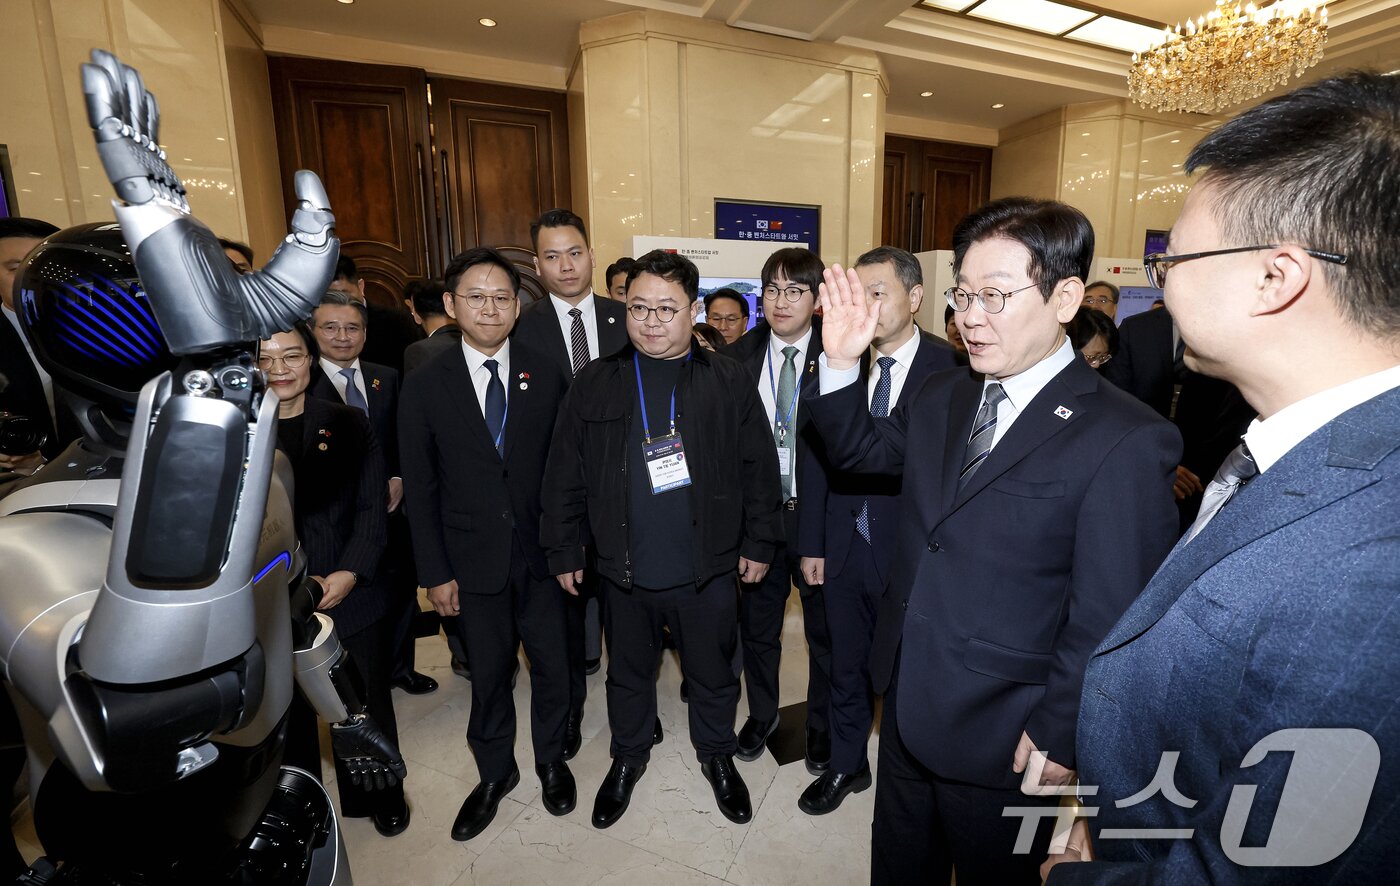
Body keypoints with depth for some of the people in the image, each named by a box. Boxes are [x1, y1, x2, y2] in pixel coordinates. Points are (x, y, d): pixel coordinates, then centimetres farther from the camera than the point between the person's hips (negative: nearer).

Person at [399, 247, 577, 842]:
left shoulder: (547, 375, -4)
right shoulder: (425, 386, -4)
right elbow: (421, 488, -2)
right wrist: (434, 572, -3)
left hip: (541, 551, 0)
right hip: (473, 560, 0)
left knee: (551, 663, 15)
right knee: (488, 671, 17)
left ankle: (551, 759, 42)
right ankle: (495, 773, 42)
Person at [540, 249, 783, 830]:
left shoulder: (728, 382, -4)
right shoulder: (596, 383, -2)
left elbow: (758, 468, -2)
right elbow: (565, 473, 1)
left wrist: (759, 543, -1)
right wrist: (564, 551, 1)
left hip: (708, 566, -1)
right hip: (623, 567, 1)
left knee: (714, 672, 19)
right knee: (628, 672, 22)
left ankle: (716, 753, 46)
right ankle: (628, 756, 47)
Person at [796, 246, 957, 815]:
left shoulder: (948, 368, -12)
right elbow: (817, 457, 2)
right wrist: (811, 543, 2)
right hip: (844, 547, 3)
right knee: (847, 665, 20)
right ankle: (847, 765, 44)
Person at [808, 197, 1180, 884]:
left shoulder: (1124, 441, -21)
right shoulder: (940, 397, 0)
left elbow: (1111, 619, -19)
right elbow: (859, 450, 9)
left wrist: (1059, 735, -14)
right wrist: (841, 362, -6)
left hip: (1003, 743, -5)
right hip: (905, 706, 6)